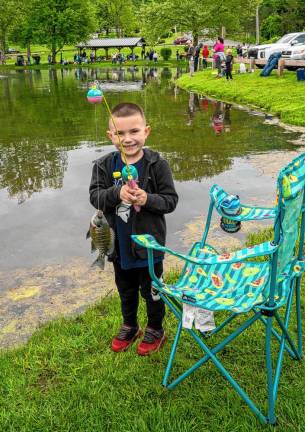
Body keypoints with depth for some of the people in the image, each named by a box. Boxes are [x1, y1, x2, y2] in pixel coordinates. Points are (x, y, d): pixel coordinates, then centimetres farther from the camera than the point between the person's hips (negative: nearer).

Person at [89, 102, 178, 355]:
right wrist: (117, 193, -31)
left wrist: (147, 199, -31)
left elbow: (171, 200, -13)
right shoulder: (104, 166, -7)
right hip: (119, 245, 4)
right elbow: (95, 196, -12)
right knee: (126, 289, 24)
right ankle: (129, 327, 48)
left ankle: (155, 330, 40)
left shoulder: (157, 165, -16)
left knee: (151, 290, 16)